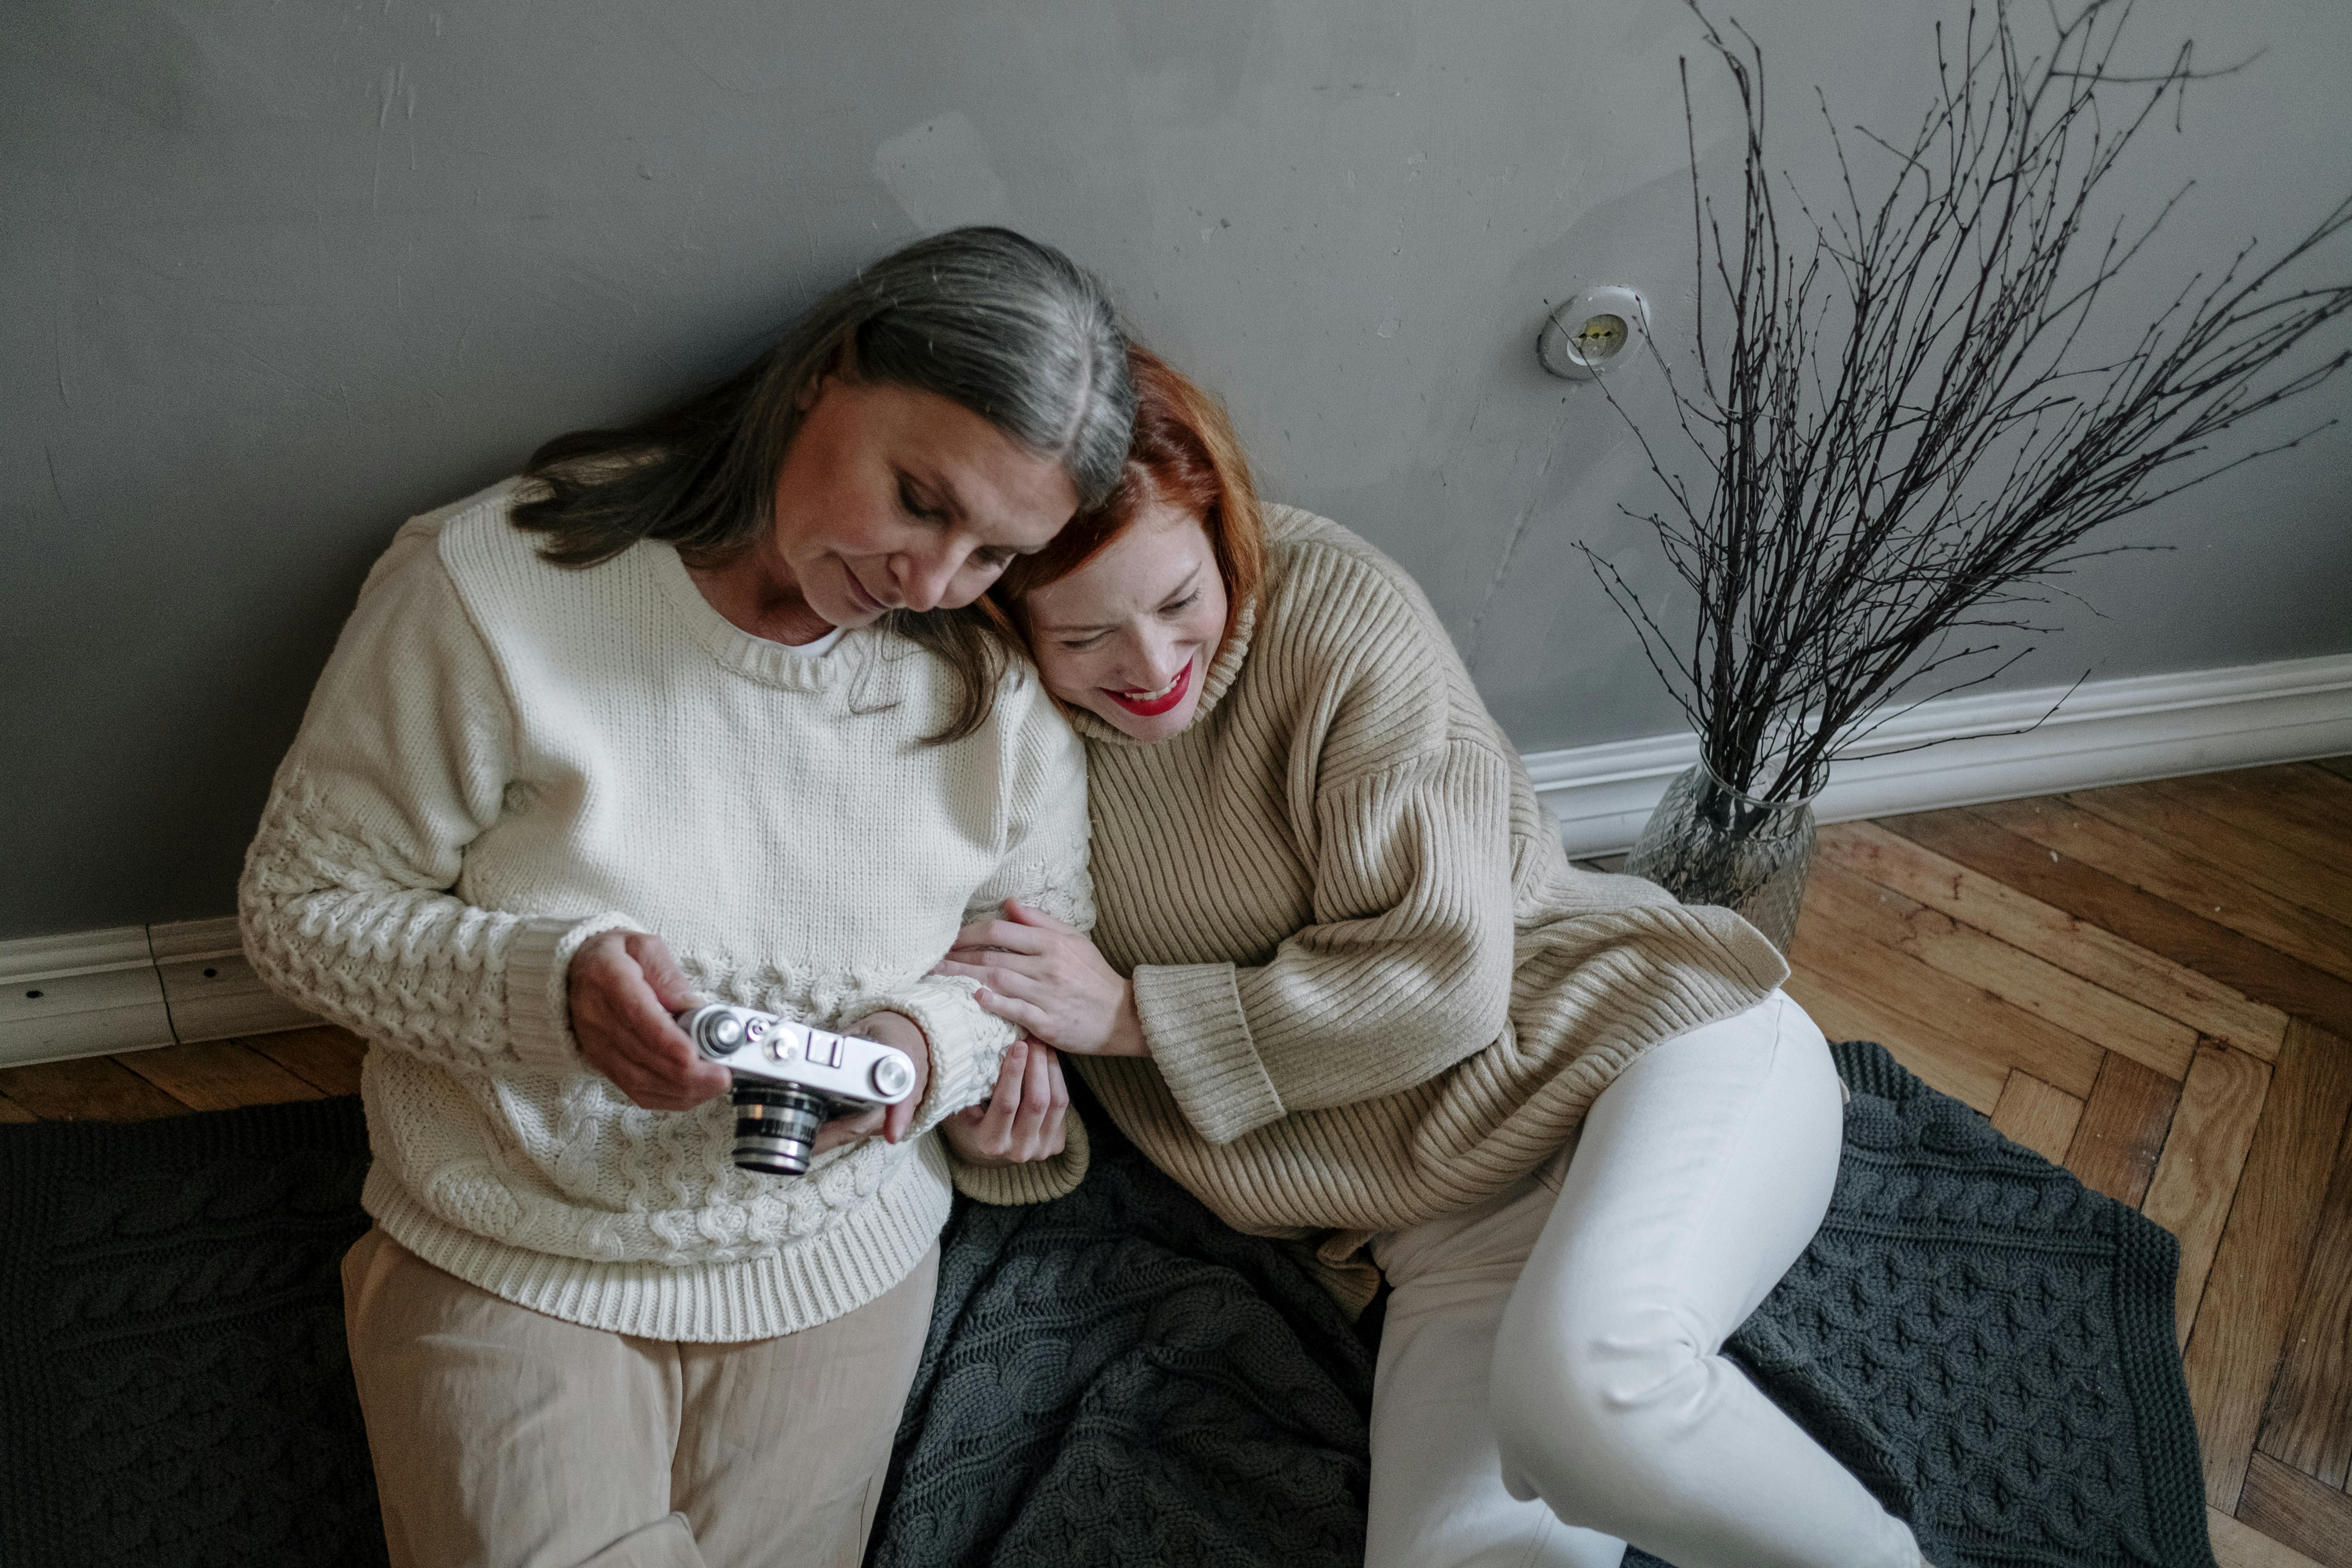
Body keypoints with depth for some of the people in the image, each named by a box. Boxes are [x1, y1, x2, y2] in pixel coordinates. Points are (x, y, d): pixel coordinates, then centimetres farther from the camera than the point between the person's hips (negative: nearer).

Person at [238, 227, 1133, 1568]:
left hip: (833, 1267, 2)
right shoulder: (494, 586, -15)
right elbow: (302, 905, -8)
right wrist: (546, 984, -26)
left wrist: (932, 1042, -18)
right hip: (508, 1266, -2)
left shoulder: (1002, 695, -7)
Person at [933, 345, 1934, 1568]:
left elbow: (1446, 978, -14)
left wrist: (1133, 1013, -15)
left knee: (1579, 1385, -33)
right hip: (1454, 1237, 3)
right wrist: (992, 1139, -13)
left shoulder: (1331, 600, -11)